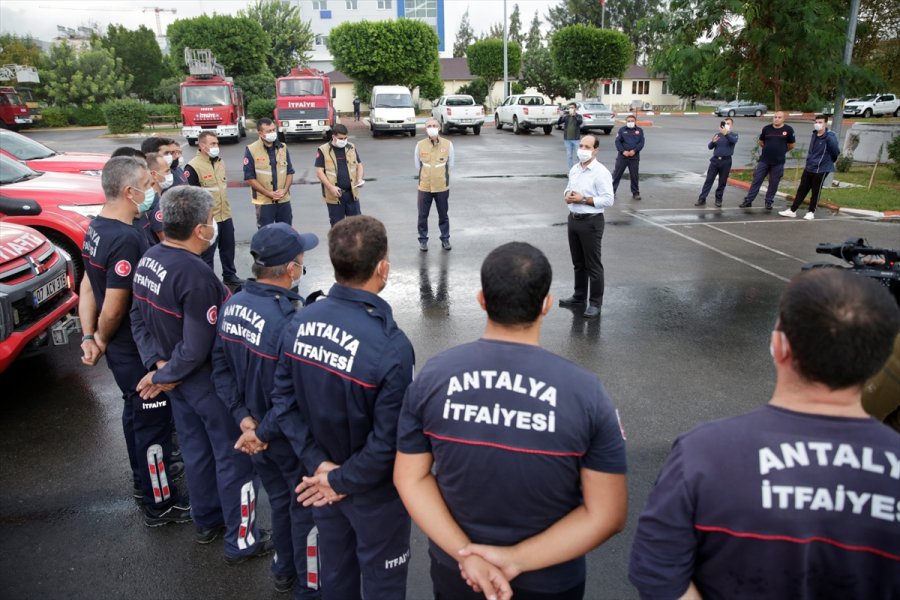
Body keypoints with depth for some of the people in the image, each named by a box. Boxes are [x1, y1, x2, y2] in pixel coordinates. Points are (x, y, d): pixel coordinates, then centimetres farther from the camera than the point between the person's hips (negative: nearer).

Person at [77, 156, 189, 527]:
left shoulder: (96, 228, 2)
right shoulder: (127, 239, -28)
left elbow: (87, 287, 4)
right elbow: (113, 310, -25)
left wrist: (89, 337, -1)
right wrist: (101, 340, -7)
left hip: (121, 348, 10)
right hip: (139, 351, -9)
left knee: (136, 412, 25)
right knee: (153, 422, 5)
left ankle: (147, 474, 47)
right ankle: (159, 505, 21)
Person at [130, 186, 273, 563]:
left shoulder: (148, 260, -1)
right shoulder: (197, 276, -30)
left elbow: (139, 319, 5)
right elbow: (196, 348, -28)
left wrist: (156, 364, -2)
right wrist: (164, 376, -13)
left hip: (177, 379, 9)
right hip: (209, 382, -9)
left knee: (196, 450, 24)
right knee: (234, 457, 8)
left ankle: (207, 521, 44)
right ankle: (241, 541, 23)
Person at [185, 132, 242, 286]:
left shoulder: (220, 162, 8)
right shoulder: (193, 167, -18)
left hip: (225, 216, 8)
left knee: (228, 248, 19)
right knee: (207, 252, 5)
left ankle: (230, 276, 35)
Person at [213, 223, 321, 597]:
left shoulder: (232, 305, -7)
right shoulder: (290, 321, -32)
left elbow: (221, 367, -1)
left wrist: (245, 419, -5)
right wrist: (261, 433, -16)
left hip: (258, 431, 7)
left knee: (279, 500, 27)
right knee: (306, 510, 15)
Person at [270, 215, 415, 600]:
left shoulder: (301, 321, -12)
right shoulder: (391, 346, -30)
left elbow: (283, 399, -7)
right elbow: (388, 442, -27)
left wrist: (318, 463, -7)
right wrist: (343, 482, -12)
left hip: (322, 474, 6)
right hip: (372, 491, -5)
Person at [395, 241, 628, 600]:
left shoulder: (433, 376, -15)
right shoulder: (585, 392, -20)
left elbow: (410, 478, -9)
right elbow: (607, 514, -16)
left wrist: (465, 553, -13)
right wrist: (519, 560, -16)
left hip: (453, 571, 2)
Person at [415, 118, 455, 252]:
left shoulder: (448, 144, -5)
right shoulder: (420, 145, -4)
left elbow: (450, 165, 5)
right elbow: (417, 165, 8)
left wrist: (441, 176, 9)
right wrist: (426, 177, 10)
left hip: (442, 187, 0)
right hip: (424, 187, 0)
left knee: (443, 215, 10)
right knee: (423, 216, 6)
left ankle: (445, 239, 26)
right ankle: (423, 240, 21)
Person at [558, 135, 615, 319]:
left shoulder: (600, 172, -14)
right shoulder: (574, 169, 9)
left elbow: (608, 200, -18)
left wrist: (583, 199, -21)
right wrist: (567, 195, -2)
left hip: (591, 222, -7)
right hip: (574, 219, 7)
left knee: (593, 265, 1)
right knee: (578, 262, 17)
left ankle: (595, 303, 11)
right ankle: (579, 297, 30)